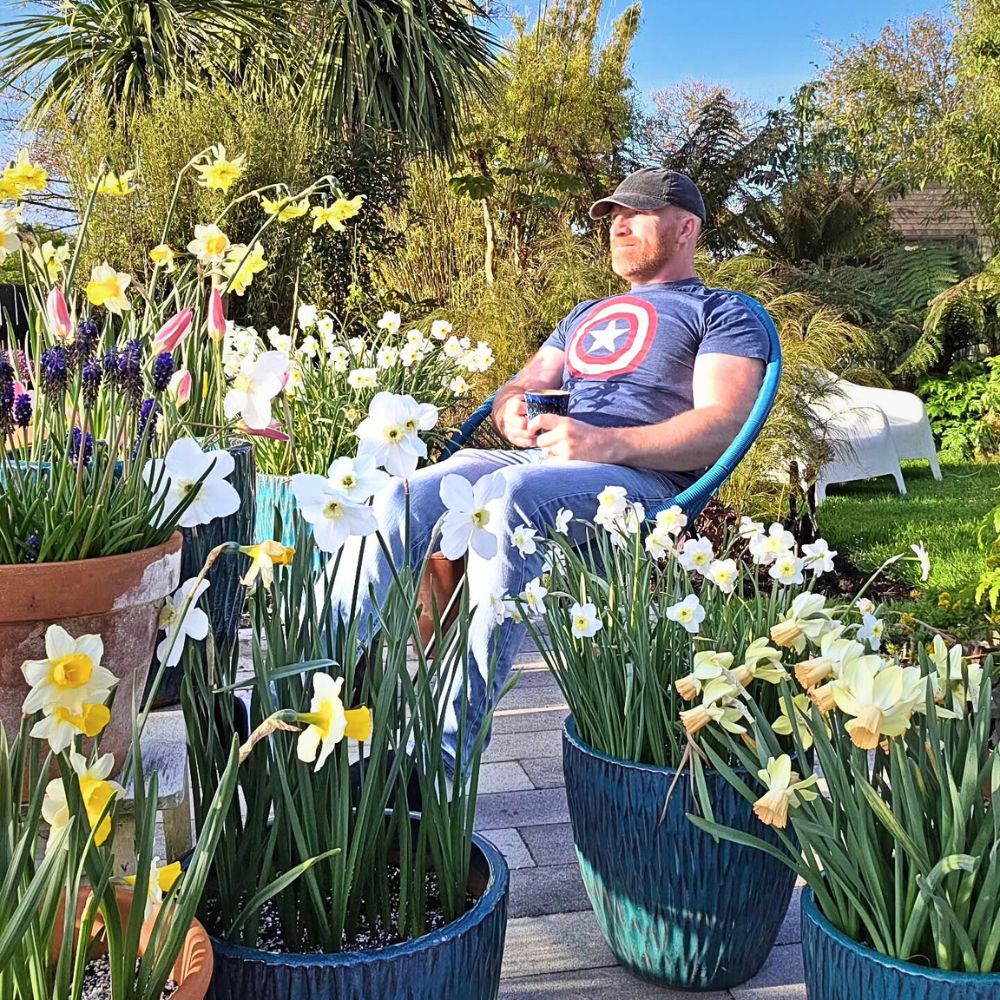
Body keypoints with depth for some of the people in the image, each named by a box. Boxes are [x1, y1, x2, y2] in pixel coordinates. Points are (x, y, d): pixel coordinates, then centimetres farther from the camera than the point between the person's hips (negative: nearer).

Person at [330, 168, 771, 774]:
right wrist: (513, 413, 1)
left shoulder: (722, 314, 14)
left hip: (639, 475, -6)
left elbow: (723, 426, -3)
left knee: (508, 493, -38)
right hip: (532, 455, 6)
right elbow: (517, 390, 29)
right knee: (404, 497, -23)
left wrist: (609, 443, -19)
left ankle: (447, 750, -43)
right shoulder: (585, 316, 35)